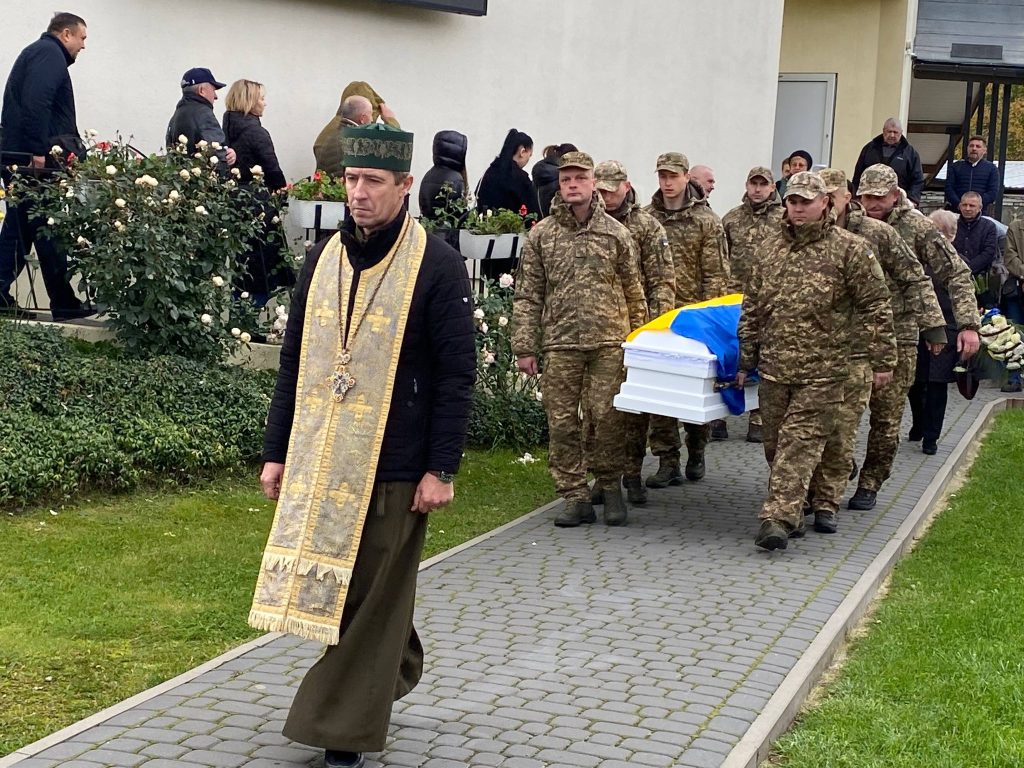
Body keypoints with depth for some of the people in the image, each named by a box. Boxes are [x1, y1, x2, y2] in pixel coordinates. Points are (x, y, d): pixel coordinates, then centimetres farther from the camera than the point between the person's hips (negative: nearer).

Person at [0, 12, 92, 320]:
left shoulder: (38, 52, 25)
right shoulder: (49, 54, -7)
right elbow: (36, 104, -22)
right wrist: (38, 152, -24)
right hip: (33, 158, -10)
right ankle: (63, 303, -2)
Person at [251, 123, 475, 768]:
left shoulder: (437, 265, -8)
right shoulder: (325, 258, 8)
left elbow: (457, 374, -8)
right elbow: (295, 361, 13)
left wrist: (441, 469, -12)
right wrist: (277, 450, 10)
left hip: (394, 467, -5)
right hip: (321, 462, 5)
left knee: (371, 598, 1)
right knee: (333, 588, 14)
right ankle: (396, 673, 38)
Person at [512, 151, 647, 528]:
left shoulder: (615, 232, 7)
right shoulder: (541, 235, 6)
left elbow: (634, 291, 11)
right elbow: (527, 296, 6)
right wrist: (524, 347, 2)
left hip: (608, 343, -1)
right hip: (560, 344, 1)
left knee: (607, 417, -3)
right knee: (562, 422, 1)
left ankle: (610, 487, 17)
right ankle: (575, 497, 10)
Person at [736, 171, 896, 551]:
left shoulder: (850, 249, -2)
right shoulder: (768, 250, 12)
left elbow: (876, 308, -2)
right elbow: (751, 309, 17)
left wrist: (882, 360, -4)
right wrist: (746, 360, 15)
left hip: (822, 371, -5)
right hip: (774, 366, 5)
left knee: (800, 442, -10)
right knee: (776, 444, 10)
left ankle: (778, 518, -15)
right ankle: (790, 513, 23)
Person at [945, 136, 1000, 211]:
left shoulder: (991, 168, 12)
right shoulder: (955, 167, 16)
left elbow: (993, 192, 3)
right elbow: (948, 188, 6)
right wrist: (958, 204, -12)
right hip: (955, 210, 1)